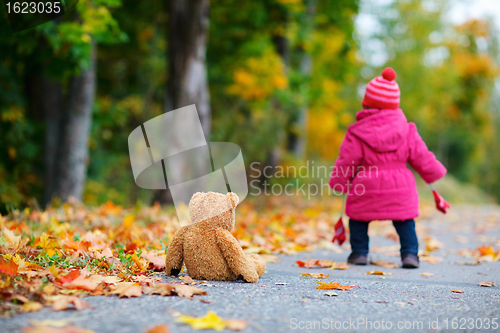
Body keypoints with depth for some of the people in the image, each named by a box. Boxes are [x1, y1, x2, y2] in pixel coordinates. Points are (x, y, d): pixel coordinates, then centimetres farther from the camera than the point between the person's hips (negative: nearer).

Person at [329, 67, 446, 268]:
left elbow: (347, 162, -5)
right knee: (405, 222, 16)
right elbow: (421, 157, 5)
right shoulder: (406, 131, -1)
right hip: (400, 191, 2)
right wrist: (434, 173, 22)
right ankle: (410, 253, 6)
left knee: (358, 220, 18)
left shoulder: (357, 133, -9)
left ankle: (359, 252, 18)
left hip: (366, 191, -2)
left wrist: (339, 183, 10)